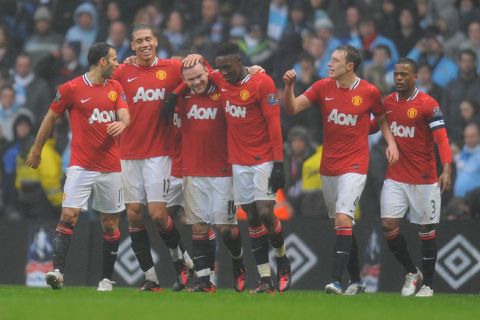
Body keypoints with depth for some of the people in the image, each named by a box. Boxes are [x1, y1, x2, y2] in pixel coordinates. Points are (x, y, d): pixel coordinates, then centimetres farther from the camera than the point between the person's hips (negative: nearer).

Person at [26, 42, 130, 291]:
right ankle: (58, 271, -19)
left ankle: (106, 278, 16)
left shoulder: (115, 87, 10)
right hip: (81, 166, -4)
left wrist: (121, 123, -24)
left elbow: (124, 114, 1)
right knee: (69, 215, -17)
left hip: (110, 166, 4)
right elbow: (51, 118, 6)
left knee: (110, 224, 6)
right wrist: (36, 150, 12)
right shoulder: (71, 89, -3)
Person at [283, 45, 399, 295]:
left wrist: (391, 142, -3)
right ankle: (356, 281, 22)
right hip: (328, 167, 5)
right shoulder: (323, 87, 2)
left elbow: (381, 118, 12)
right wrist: (289, 86, -19)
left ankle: (336, 281, -24)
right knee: (338, 223, 10)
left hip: (354, 166, -5)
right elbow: (292, 108, -2)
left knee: (343, 218, -19)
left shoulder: (369, 92, -5)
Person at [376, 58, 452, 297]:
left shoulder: (428, 104, -12)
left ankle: (427, 284, 16)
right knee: (388, 224, -5)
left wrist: (446, 169, -31)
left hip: (424, 179, -4)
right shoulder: (388, 102, 5)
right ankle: (412, 273, 15)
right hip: (395, 177, 4)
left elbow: (441, 137, -18)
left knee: (426, 230, 4)